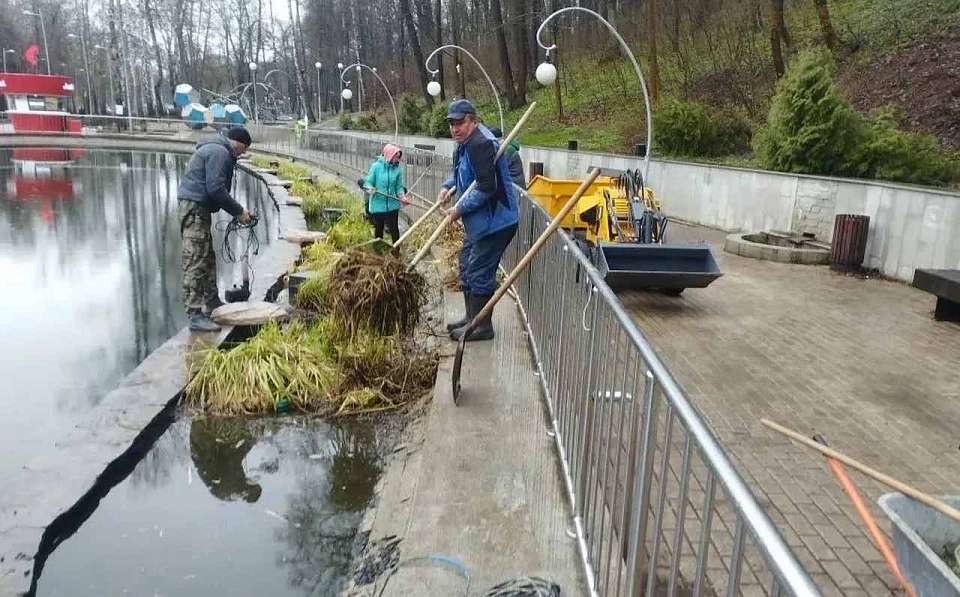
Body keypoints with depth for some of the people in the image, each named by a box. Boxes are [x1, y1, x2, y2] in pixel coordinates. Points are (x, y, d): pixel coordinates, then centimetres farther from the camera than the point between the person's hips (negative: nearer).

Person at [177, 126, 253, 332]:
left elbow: (217, 189, 24)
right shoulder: (219, 152, -12)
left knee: (208, 259, 20)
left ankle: (212, 303, 32)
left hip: (197, 209, 11)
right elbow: (216, 189, -20)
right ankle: (195, 315, -13)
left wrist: (238, 211, 14)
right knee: (196, 262, -12)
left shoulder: (217, 151, 22)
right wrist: (239, 212, -12)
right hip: (194, 208, -11)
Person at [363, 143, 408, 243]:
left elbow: (399, 186, 4)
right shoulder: (376, 166, -10)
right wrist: (370, 188, -26)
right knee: (378, 229, 14)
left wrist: (402, 196, -13)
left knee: (394, 229, 2)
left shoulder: (397, 169, -3)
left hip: (392, 205, 1)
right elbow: (368, 182, -5)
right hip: (377, 205, -1)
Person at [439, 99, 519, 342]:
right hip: (477, 222, 11)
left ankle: (482, 326, 8)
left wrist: (460, 209, -20)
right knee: (467, 267, 19)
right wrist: (447, 186, 9)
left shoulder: (481, 144, -21)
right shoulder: (465, 144, 12)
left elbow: (487, 188, -27)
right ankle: (471, 317, 33)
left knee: (480, 272, -4)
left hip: (494, 222, -11)